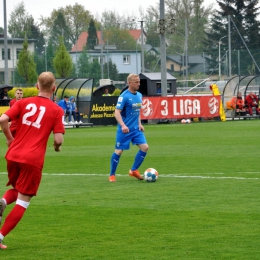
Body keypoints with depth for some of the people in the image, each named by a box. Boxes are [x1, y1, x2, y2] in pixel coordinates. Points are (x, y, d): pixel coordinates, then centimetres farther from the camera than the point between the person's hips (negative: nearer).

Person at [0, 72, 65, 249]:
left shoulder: (24, 103, 7)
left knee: (16, 190, 27)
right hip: (33, 160, -4)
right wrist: (57, 146, 15)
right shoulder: (56, 110, -1)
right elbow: (58, 139, -8)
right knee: (23, 200, 5)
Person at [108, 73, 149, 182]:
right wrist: (123, 126, -29)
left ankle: (134, 170, 11)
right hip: (125, 130, -7)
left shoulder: (139, 95, 8)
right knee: (119, 151, -2)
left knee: (144, 147, -3)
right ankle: (112, 175, 13)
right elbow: (117, 112, -19)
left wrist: (139, 124, 12)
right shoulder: (124, 96, -14)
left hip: (136, 128, 7)